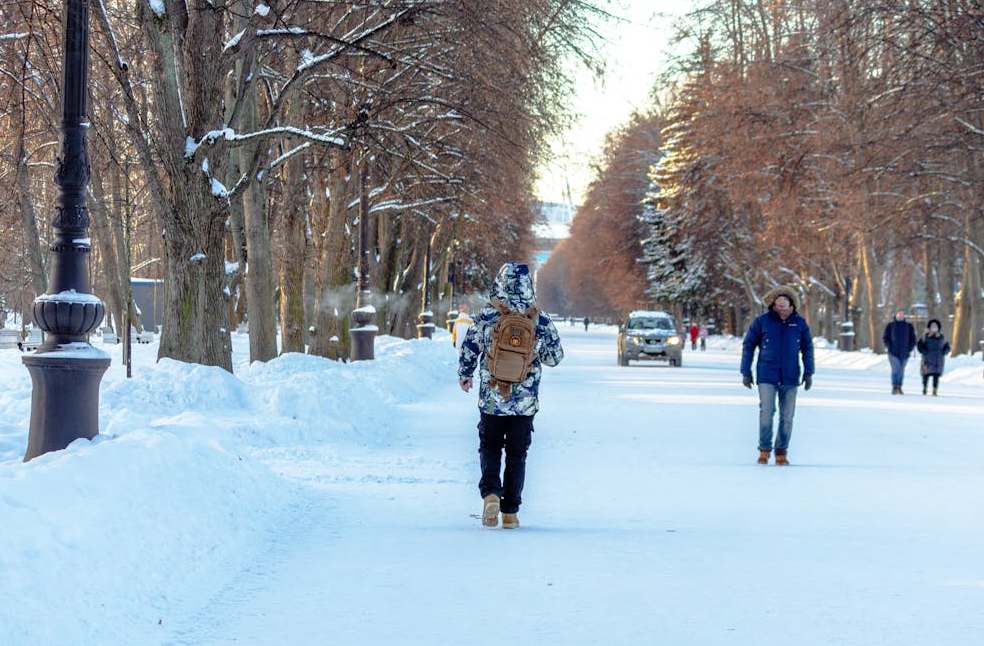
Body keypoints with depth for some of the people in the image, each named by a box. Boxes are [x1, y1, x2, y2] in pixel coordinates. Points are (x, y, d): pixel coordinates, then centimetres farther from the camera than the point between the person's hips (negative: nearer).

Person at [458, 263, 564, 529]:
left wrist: (464, 375, 19)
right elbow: (555, 357, 4)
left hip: (491, 399, -1)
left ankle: (491, 493, -10)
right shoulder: (541, 321, -6)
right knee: (516, 455, 12)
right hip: (526, 402, 1)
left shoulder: (486, 317, -10)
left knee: (490, 448, 15)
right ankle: (510, 512, 11)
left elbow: (468, 350, -1)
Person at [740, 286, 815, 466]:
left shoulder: (800, 323, 1)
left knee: (787, 417, 6)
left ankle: (782, 452, 17)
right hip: (767, 377, -2)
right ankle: (764, 450, 4)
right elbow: (748, 346, 3)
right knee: (766, 412, -10)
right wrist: (746, 372, 2)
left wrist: (808, 373, 5)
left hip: (790, 377, 2)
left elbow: (807, 348, 10)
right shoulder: (762, 322, -5)